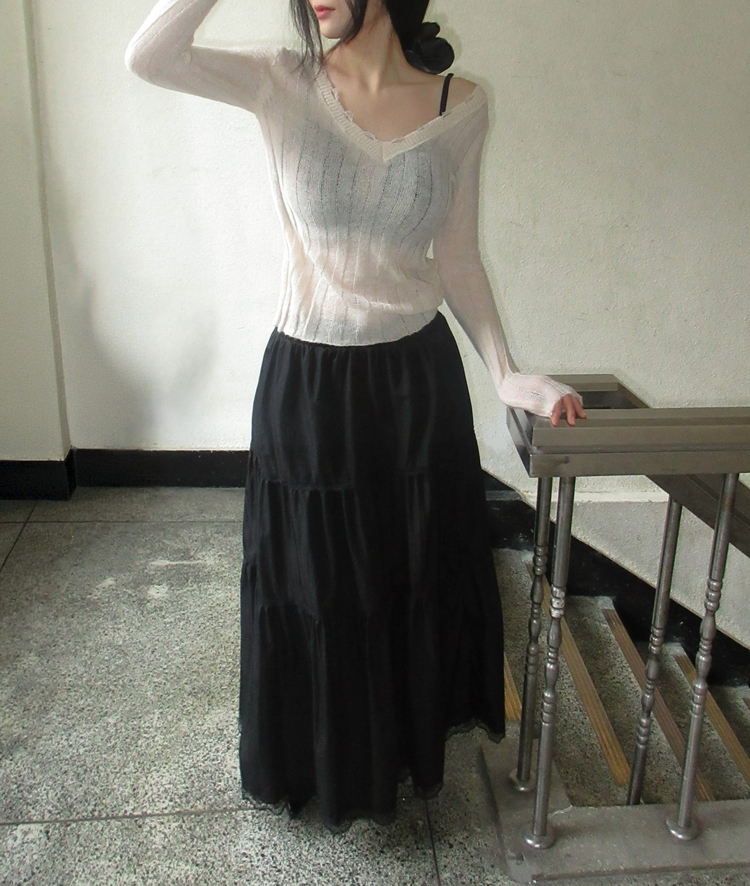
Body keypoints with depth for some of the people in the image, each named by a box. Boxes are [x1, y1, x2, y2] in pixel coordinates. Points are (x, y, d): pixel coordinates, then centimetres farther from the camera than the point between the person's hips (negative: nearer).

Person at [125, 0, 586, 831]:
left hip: (416, 377, 2)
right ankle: (323, 758, 44)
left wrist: (506, 372, -5)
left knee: (416, 580, 18)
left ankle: (406, 738, 48)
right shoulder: (285, 84, -6)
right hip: (306, 380, -1)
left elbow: (458, 259, 2)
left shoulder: (460, 106, -3)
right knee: (313, 588, 15)